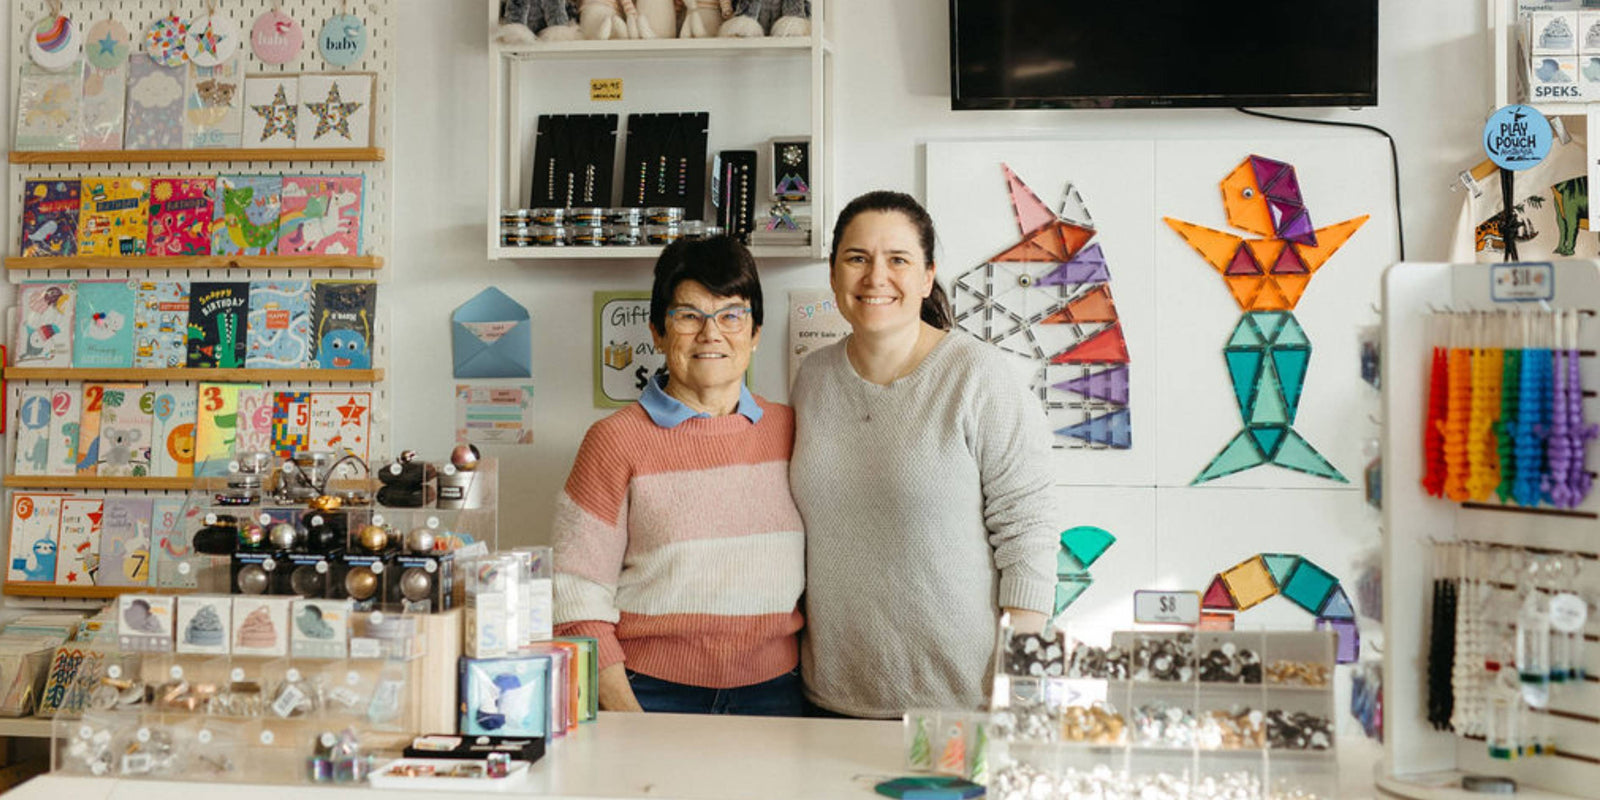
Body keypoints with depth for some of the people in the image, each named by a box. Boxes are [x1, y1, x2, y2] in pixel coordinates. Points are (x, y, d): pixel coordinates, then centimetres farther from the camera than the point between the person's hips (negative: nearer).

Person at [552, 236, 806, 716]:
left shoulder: (789, 432, 8)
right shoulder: (617, 441, -3)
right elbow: (578, 602, -4)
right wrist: (628, 717, -10)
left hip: (773, 694, 3)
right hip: (654, 695, -2)